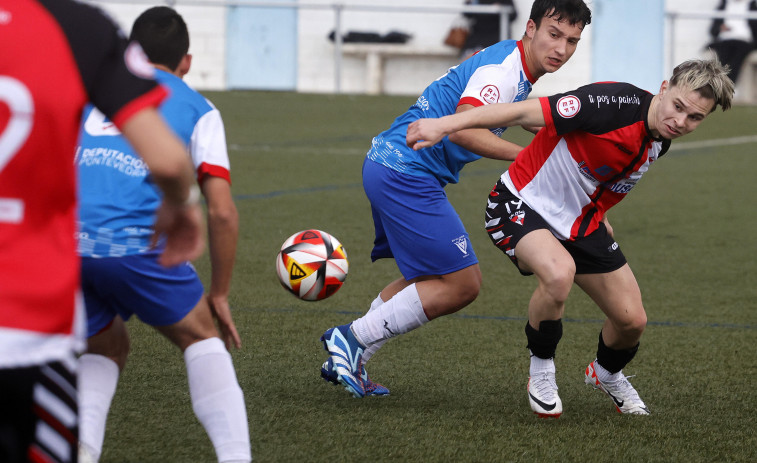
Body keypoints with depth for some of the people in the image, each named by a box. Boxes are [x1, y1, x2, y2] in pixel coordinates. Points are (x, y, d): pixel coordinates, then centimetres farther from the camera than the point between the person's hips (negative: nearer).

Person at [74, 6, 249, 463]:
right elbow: (222, 212, 7)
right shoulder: (198, 110, 16)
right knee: (201, 337, 18)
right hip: (137, 239, -3)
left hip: (65, 238, 3)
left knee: (107, 347, 26)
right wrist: (220, 295, 17)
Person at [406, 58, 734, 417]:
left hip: (581, 222, 7)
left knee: (632, 319, 3)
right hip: (522, 203, -7)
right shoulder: (617, 103, -30)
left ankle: (607, 374, 39)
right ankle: (541, 371, -10)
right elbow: (527, 112, -32)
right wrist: (445, 124, -37)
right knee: (559, 273, -37)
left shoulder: (661, 141, -4)